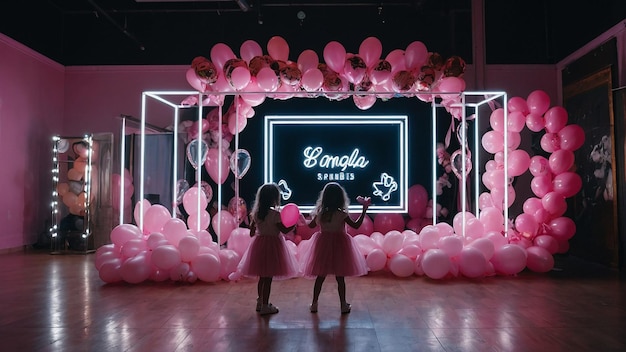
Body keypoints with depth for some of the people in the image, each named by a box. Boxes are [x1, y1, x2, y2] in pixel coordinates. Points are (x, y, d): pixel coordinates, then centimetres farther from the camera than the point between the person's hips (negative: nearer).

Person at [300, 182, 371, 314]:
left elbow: (311, 225, 8)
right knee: (340, 278, 7)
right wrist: (364, 209, -6)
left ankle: (314, 303, 17)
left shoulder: (319, 212, -5)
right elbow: (356, 225, -9)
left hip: (323, 245, 3)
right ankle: (343, 305, 15)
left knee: (320, 276, 11)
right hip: (339, 245, -3)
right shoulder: (342, 214, -15)